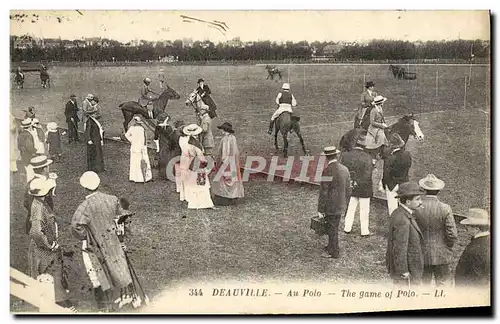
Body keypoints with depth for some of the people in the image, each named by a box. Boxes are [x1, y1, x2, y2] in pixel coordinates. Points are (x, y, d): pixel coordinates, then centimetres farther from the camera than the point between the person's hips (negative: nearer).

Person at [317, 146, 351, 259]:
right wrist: (344, 204, 21)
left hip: (331, 207, -7)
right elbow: (348, 190, 9)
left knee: (332, 229, 6)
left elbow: (323, 193, -20)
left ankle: (334, 252, 19)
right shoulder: (344, 169, 2)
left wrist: (320, 210, -12)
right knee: (333, 227, 22)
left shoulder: (327, 171, -21)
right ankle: (332, 246, 38)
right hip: (340, 206, 7)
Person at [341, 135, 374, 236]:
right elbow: (367, 174, -20)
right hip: (364, 189, -4)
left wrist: (349, 182, 6)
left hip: (350, 187, 4)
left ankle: (347, 228, 26)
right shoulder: (367, 157, -18)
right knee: (364, 210, 9)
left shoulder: (346, 155, -7)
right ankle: (364, 231, 19)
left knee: (350, 208, 18)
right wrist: (358, 183, -8)